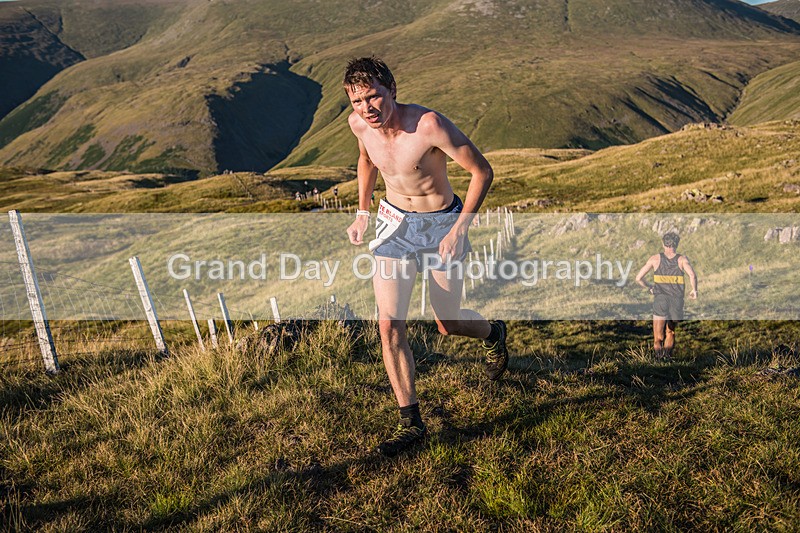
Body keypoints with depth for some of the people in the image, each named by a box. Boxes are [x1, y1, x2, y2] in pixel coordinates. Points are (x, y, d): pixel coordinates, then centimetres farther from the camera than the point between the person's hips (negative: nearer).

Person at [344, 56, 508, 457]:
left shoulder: (429, 125, -28)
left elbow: (482, 171, -20)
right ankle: (410, 422, 8)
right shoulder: (358, 123, -10)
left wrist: (460, 229, -23)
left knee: (448, 325, 11)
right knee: (389, 326, -6)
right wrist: (363, 211, 11)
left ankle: (493, 334, 48)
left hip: (440, 224, -4)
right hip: (394, 222, 4)